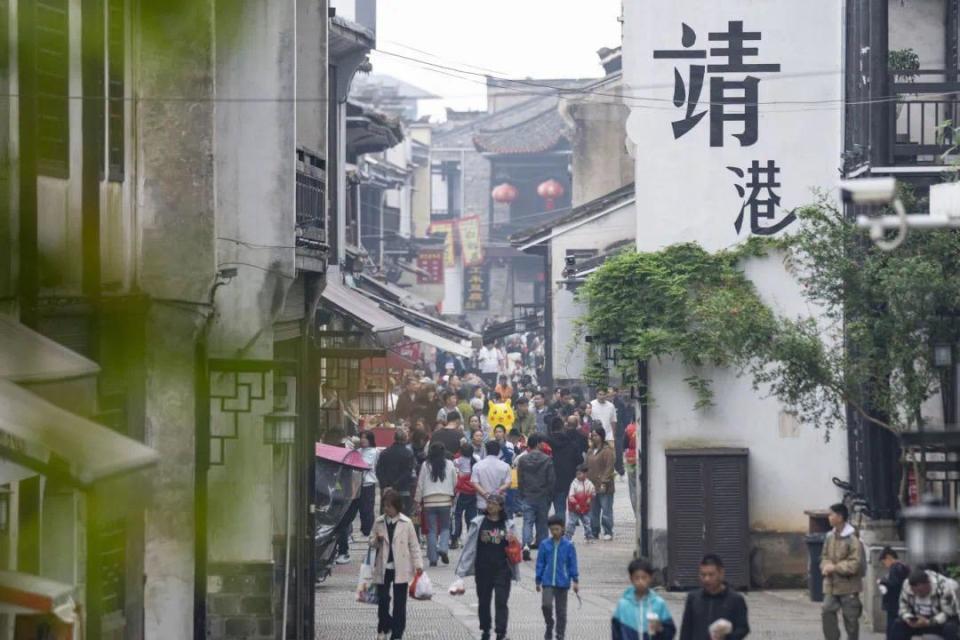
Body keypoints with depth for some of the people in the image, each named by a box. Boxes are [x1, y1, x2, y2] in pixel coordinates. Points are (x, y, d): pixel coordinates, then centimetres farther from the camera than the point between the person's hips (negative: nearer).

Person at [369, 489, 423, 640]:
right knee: (382, 600, 6)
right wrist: (377, 540, -12)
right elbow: (371, 542, 11)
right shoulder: (379, 523, 4)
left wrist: (418, 564, -3)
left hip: (400, 568, -2)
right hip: (383, 568, 2)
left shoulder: (406, 523, -2)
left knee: (399, 602, -1)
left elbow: (414, 544, 1)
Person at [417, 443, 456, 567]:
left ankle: (433, 558, 4)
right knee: (445, 527, 13)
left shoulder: (426, 465, -1)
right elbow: (455, 482, 8)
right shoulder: (449, 464, 0)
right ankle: (443, 549, -11)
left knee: (432, 530, 5)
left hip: (429, 501, 0)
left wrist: (418, 501, 9)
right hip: (445, 500, 0)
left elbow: (420, 484, 1)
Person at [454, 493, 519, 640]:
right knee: (483, 600, 12)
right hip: (483, 568, 1)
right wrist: (462, 567, -1)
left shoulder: (508, 524, 5)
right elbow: (469, 545, 2)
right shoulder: (478, 523, 3)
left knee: (501, 601, -7)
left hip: (502, 569, -1)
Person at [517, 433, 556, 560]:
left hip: (527, 497, 1)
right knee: (542, 522, 12)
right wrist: (549, 496, 4)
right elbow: (552, 480, -7)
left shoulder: (522, 460, -2)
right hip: (542, 497, -1)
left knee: (527, 521, -1)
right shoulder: (547, 460, -9)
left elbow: (520, 480, 2)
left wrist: (522, 495, 12)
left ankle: (526, 544, -22)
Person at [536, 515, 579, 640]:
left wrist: (575, 581, -2)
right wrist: (538, 581, 9)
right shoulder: (545, 544, 0)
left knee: (561, 610, 7)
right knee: (546, 605, -16)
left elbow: (573, 564, 1)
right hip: (548, 582, 0)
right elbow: (540, 563, 7)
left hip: (562, 583, 0)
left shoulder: (568, 545, -3)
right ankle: (549, 627, 9)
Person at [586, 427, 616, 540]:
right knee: (593, 511, 10)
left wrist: (604, 483, -17)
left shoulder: (607, 450, -8)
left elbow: (609, 468, -13)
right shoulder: (590, 451, 15)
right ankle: (594, 532, 17)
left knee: (606, 511, -3)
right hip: (592, 486, 7)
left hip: (604, 488, -7)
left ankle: (608, 532, 3)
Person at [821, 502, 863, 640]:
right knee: (827, 612, -5)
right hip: (831, 585, 6)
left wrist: (834, 567, -19)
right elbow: (824, 557, 15)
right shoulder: (830, 537, 6)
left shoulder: (852, 540, -15)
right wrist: (826, 566, -7)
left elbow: (854, 564, -19)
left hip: (848, 586, -6)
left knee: (851, 619, 4)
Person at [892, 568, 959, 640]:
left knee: (950, 628, -36)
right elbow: (903, 607, -3)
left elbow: (949, 613, -26)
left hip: (942, 621, -4)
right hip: (919, 620, 4)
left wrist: (928, 622, -36)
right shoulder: (907, 586, -14)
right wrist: (909, 619, -25)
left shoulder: (943, 587, -27)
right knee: (898, 625, -19)